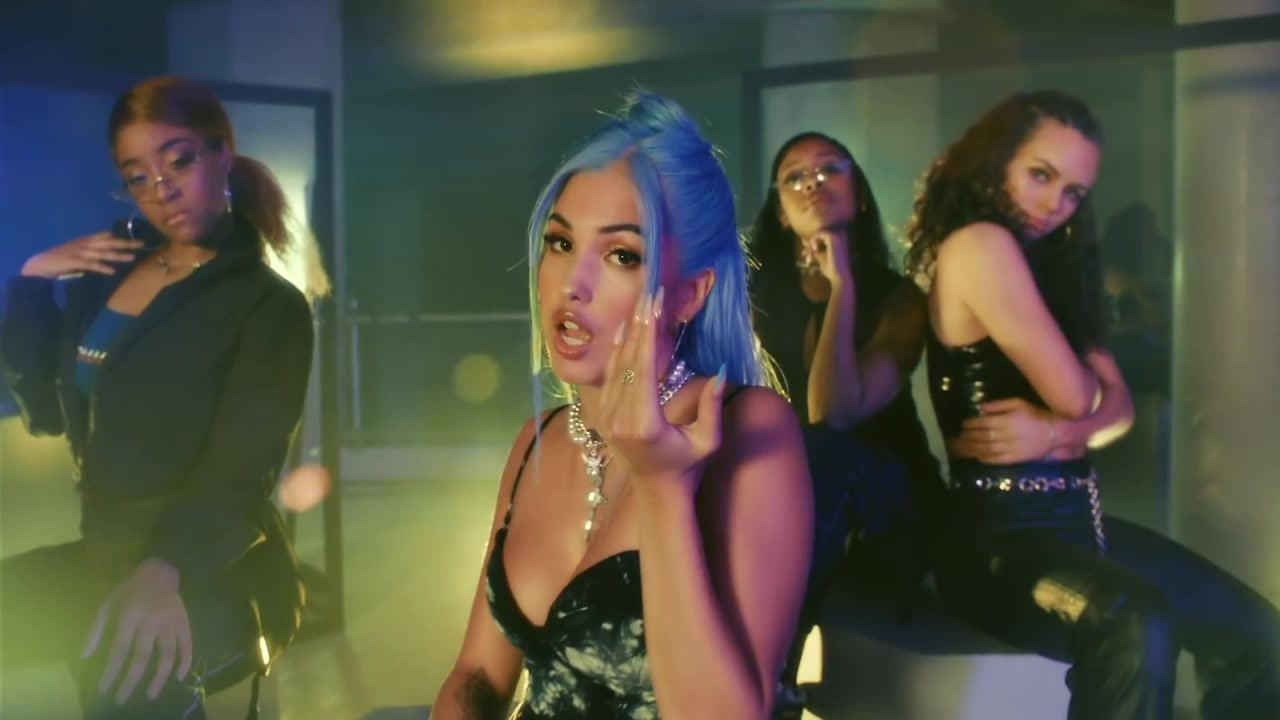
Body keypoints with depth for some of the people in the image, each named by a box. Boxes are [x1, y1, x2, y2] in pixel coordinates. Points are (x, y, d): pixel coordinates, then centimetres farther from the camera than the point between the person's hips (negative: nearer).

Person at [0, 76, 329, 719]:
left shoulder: (269, 305, -9)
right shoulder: (112, 268, 10)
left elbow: (238, 471, -21)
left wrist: (166, 569, -40)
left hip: (218, 571, -6)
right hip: (107, 556, 6)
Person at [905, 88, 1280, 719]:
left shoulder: (1051, 263, 18)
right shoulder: (978, 243, -12)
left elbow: (1118, 406, 11)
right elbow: (1076, 395, -13)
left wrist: (1054, 433, -10)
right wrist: (1069, 417, 11)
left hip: (1076, 519, 9)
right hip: (997, 534, -9)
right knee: (1137, 628, -35)